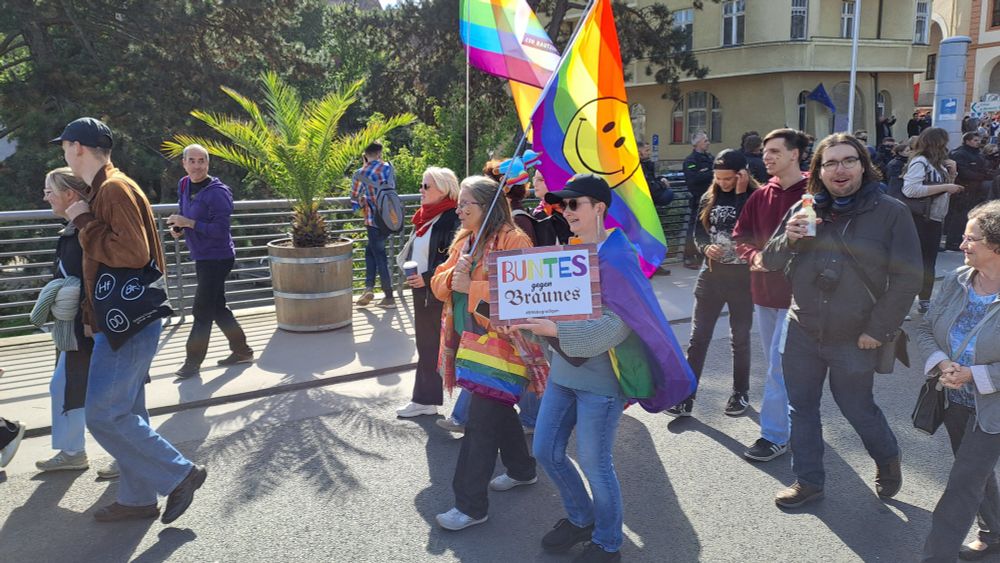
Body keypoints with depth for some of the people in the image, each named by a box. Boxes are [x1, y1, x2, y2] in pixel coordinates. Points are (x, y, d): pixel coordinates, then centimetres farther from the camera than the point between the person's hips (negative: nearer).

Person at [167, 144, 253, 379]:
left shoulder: (217, 192, -18)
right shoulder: (184, 185, 6)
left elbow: (221, 230, -22)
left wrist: (189, 223, -24)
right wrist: (178, 227, 3)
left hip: (217, 258, -9)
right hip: (202, 257, 9)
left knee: (202, 311, -3)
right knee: (216, 307, 16)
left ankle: (193, 362, 8)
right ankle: (242, 351, 28)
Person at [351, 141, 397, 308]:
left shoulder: (360, 174, -7)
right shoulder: (389, 167, 3)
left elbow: (355, 200, 0)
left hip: (374, 220, -5)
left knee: (380, 257, 3)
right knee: (370, 250, 19)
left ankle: (389, 297, 6)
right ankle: (369, 288, 12)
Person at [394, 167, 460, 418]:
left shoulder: (452, 219, -16)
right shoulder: (425, 217, 12)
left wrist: (428, 277, -21)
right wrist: (411, 275, 12)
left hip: (440, 294, -9)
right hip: (422, 292, 9)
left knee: (436, 348, 1)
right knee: (425, 346, 15)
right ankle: (424, 400, 26)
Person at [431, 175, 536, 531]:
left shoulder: (513, 240, -14)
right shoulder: (463, 240, 12)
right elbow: (439, 286, 9)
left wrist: (470, 287, -24)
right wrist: (454, 273, -13)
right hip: (468, 340, 9)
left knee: (481, 421, -4)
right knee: (497, 408, 21)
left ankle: (471, 505, 6)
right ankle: (522, 469, 42)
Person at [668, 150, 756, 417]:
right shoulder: (709, 197, 6)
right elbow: (699, 230, 9)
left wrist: (741, 195, -21)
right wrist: (706, 247, -11)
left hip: (742, 276, -3)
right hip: (711, 273, 4)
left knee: (740, 338, 10)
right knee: (698, 337, 2)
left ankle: (741, 392, 26)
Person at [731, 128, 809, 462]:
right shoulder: (761, 196, 6)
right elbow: (740, 235, 11)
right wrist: (753, 256, -8)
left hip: (794, 293, -7)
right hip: (762, 290, 7)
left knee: (779, 366, -4)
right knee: (777, 364, 18)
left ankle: (775, 435, 8)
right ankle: (791, 421, 35)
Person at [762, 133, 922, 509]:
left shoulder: (891, 212, -9)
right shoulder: (804, 210, 1)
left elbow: (907, 278, -10)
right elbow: (771, 262, 4)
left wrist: (879, 329, -12)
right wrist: (788, 239, -16)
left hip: (855, 339, -3)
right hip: (802, 332, 4)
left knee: (857, 409, 12)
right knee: (802, 408, 12)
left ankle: (887, 459, 43)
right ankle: (808, 482, 29)